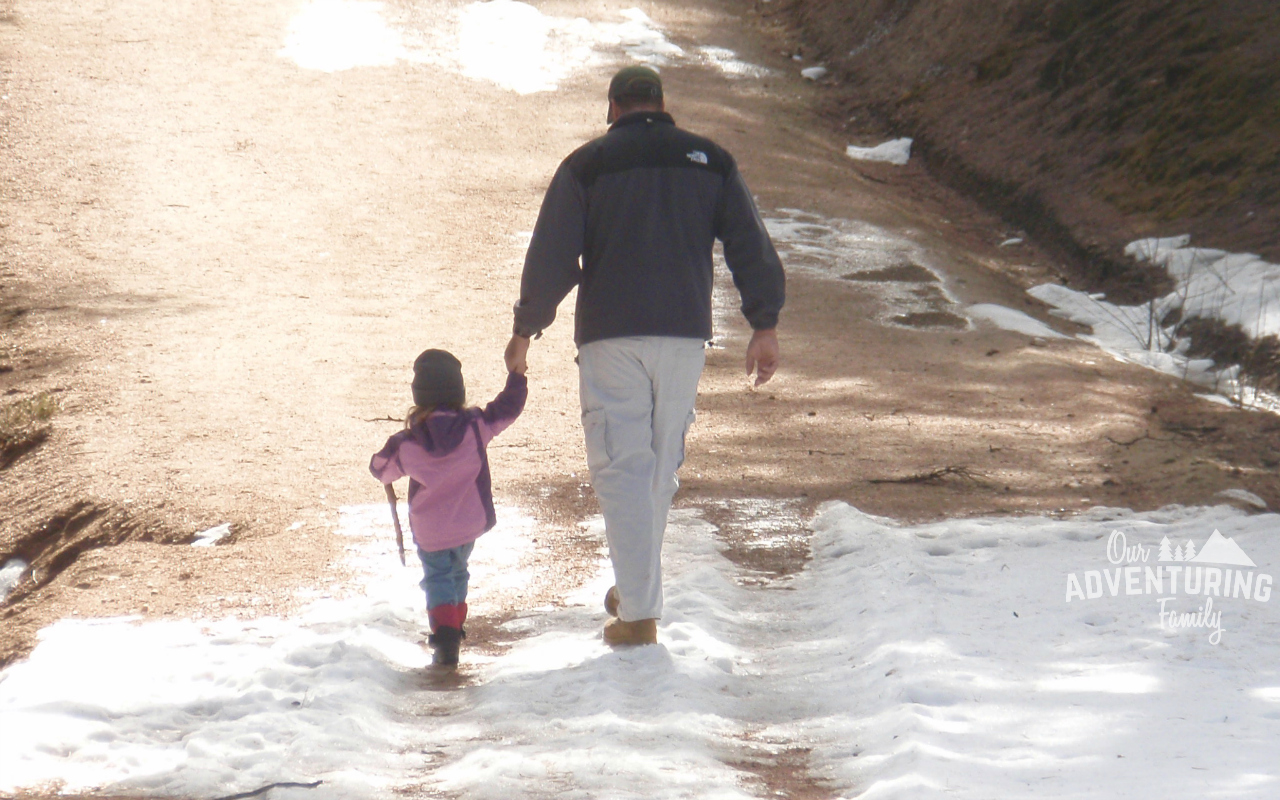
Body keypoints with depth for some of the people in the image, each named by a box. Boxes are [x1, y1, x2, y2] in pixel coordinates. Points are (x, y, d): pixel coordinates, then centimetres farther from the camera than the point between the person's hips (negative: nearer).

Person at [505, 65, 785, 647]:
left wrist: (526, 328, 6)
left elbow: (551, 257, -5)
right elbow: (751, 247, 4)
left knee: (621, 468, -3)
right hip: (685, 335, 3)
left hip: (610, 336, -3)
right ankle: (634, 588, 30)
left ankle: (638, 614, -9)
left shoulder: (586, 165, 0)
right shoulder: (710, 161, 8)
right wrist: (764, 325, 8)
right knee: (662, 465, 17)